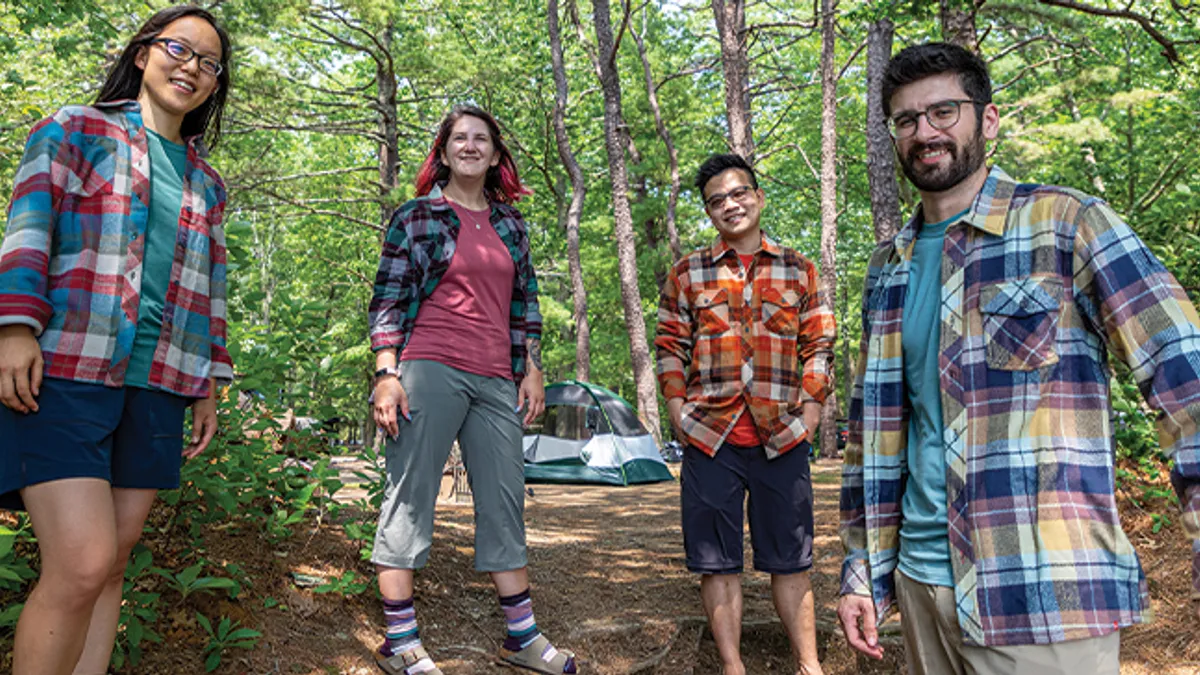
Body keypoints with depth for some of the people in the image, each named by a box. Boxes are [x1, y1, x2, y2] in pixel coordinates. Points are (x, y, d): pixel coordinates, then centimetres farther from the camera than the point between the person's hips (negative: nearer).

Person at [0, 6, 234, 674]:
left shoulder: (207, 184, 21)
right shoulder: (73, 130, 10)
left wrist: (210, 385, 15)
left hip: (158, 384, 5)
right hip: (64, 369, -4)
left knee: (112, 564, 5)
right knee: (83, 564, -15)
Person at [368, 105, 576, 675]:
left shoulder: (510, 222, 18)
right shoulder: (416, 216, 4)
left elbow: (525, 301, 19)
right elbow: (388, 298, 0)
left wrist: (531, 367, 12)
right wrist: (387, 374, -9)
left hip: (496, 381, 5)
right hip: (430, 370, -5)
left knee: (505, 503, 8)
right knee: (409, 500, -2)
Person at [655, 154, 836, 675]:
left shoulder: (798, 270, 9)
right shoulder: (687, 273, 7)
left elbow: (819, 345, 9)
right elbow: (670, 348, 7)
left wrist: (810, 411, 0)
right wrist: (680, 414, -2)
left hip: (783, 437, 0)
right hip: (709, 437, 0)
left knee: (790, 558, 9)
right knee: (717, 559, 5)